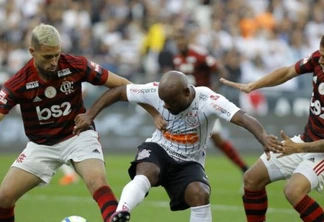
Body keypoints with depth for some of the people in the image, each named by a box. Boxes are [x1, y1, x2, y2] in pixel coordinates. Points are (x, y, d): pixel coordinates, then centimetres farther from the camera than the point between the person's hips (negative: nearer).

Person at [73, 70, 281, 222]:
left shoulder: (208, 100, -28)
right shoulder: (156, 91, -19)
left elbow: (243, 118, -42)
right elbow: (117, 91, -5)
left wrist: (263, 137, -61)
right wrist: (89, 115, -10)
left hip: (189, 163, -1)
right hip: (158, 151, 1)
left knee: (200, 194, -28)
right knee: (146, 173, -34)